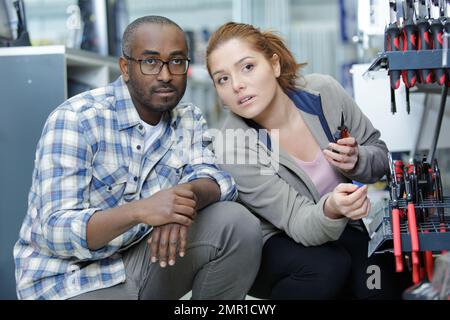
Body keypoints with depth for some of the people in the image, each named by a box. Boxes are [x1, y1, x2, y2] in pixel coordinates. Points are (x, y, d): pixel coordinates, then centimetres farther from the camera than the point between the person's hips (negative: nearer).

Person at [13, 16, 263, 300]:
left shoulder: (188, 118, 4)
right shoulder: (74, 120, -18)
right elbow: (56, 232, -23)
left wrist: (189, 194, -34)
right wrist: (140, 211, -39)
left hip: (144, 258, 6)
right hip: (73, 278, -6)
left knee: (238, 223, -14)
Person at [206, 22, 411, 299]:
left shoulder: (323, 92, -14)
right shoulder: (233, 148, -23)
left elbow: (379, 155, 1)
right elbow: (300, 224, -25)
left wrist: (357, 161, -23)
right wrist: (331, 211, -48)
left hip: (340, 230, 3)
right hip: (272, 245, -3)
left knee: (383, 285, -24)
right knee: (326, 266, -33)